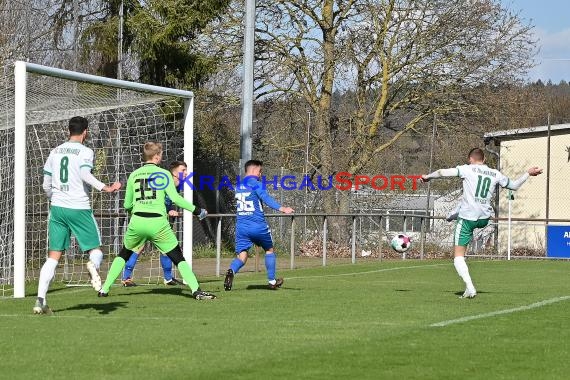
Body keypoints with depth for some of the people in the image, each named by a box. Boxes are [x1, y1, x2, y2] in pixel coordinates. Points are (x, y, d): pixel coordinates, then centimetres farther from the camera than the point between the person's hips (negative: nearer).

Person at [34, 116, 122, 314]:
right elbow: (85, 174, -21)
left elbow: (46, 185, 15)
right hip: (79, 208, -4)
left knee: (53, 256, 5)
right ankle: (93, 265, -31)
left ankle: (40, 300, -7)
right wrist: (106, 188, -19)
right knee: (96, 249, 6)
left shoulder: (55, 152, 12)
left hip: (57, 208, 4)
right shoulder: (85, 151, -3)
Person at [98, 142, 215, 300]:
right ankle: (196, 290, -6)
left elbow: (127, 205, 18)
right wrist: (196, 210, 3)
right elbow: (175, 198, -6)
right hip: (158, 223, -3)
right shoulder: (163, 173, 4)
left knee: (123, 255, 22)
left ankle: (104, 289, 17)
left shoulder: (133, 175, 14)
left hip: (137, 222, 3)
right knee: (178, 258, 5)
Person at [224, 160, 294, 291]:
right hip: (258, 226, -4)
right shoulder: (255, 183, -8)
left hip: (241, 226, 4)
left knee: (241, 256, -2)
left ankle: (232, 271, -34)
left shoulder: (238, 186, 13)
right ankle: (272, 281, 25)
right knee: (269, 250, 19)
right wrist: (281, 208, -33)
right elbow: (266, 198, -23)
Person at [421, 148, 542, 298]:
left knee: (458, 256, -1)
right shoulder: (495, 174, 7)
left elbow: (443, 172, -3)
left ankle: (470, 288, -15)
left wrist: (427, 176, 14)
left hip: (467, 217, -5)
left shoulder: (467, 169, -3)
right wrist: (528, 173, 35)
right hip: (484, 218, 5)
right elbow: (514, 185, 20)